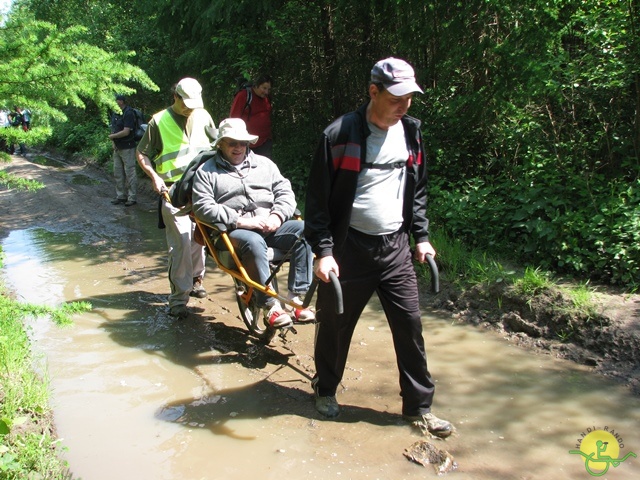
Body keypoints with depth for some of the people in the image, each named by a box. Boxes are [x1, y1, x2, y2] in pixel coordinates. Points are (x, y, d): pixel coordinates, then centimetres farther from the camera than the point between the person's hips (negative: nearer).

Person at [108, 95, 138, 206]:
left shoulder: (128, 114, -15)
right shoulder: (115, 113, 12)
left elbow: (126, 132, -22)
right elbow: (113, 130, 16)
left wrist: (112, 136, -10)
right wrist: (113, 143, 0)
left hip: (127, 148, -9)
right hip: (117, 148, 9)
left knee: (130, 173, -4)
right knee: (118, 173, 12)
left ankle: (132, 197, 1)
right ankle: (121, 196, 21)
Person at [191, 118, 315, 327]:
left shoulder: (264, 163, 21)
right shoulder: (207, 171, 9)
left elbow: (285, 192, 13)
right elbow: (203, 207, -5)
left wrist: (277, 216, -9)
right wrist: (240, 221, -15)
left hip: (270, 226, 4)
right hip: (232, 231, -4)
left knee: (304, 229, -23)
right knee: (253, 242, -38)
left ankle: (297, 298, -24)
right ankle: (271, 307, -30)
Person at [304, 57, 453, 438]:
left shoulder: (411, 132, 5)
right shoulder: (340, 135, -13)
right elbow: (318, 198, -10)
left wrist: (422, 236, 11)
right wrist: (324, 251, -14)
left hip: (396, 247, 4)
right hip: (349, 247, -4)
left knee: (410, 325, 5)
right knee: (336, 324, 11)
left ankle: (419, 406, 20)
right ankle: (326, 390, 36)